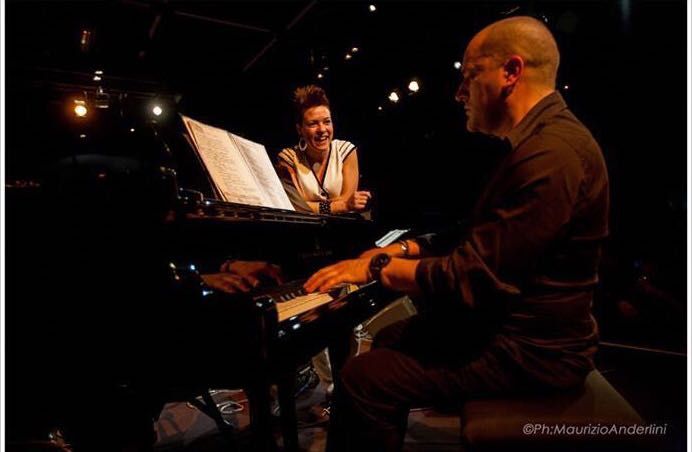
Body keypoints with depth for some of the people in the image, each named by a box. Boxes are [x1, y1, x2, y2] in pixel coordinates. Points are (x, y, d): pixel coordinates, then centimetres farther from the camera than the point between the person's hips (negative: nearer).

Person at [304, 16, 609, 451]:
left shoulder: (552, 153, -25)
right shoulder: (541, 139, 12)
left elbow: (473, 279, -27)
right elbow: (481, 238, 14)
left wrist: (377, 267, -14)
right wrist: (401, 250, 5)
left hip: (531, 350, -10)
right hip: (515, 322, 10)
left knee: (364, 379, -16)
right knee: (390, 340, 18)